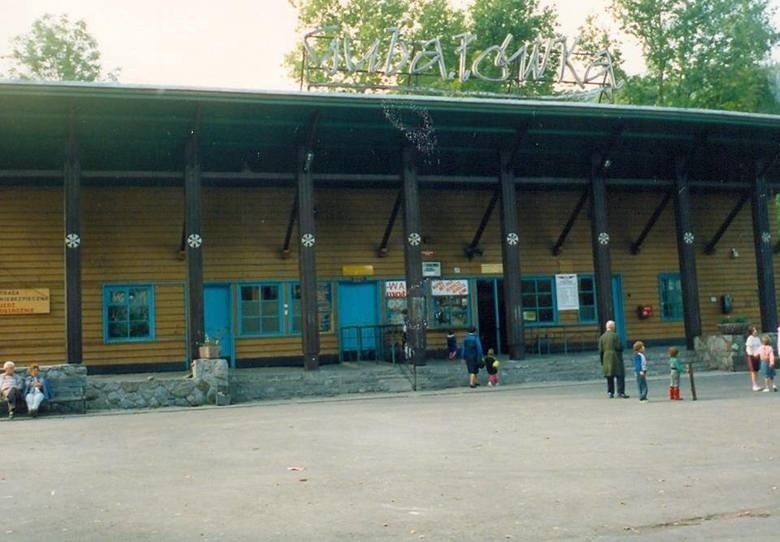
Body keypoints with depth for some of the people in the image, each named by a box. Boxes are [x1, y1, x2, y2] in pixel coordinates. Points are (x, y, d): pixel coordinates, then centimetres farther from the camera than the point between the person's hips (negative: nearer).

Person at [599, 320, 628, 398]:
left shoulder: (602, 337, 5)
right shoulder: (615, 336, -10)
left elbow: (600, 351, 4)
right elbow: (619, 347, -15)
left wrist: (602, 361, 11)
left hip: (606, 359, 5)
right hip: (616, 359, -5)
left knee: (609, 377, 10)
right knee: (620, 376, -1)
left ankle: (610, 393, 10)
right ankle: (620, 392, -5)